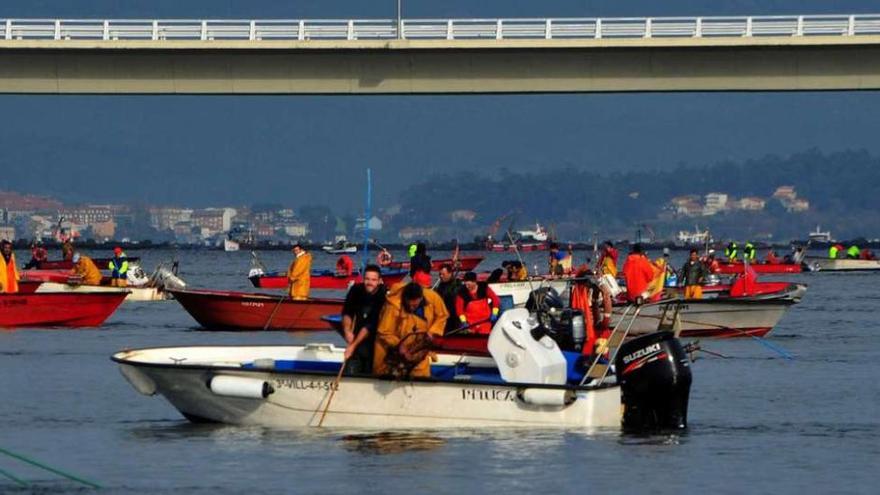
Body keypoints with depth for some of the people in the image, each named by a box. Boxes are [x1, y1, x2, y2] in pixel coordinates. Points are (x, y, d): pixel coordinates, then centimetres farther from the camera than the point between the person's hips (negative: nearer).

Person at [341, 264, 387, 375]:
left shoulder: (383, 296, -19)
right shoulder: (356, 290, -5)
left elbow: (371, 325, -20)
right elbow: (347, 312, 8)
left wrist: (353, 345, -21)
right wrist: (347, 330, -11)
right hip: (357, 338, 4)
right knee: (350, 373, -3)